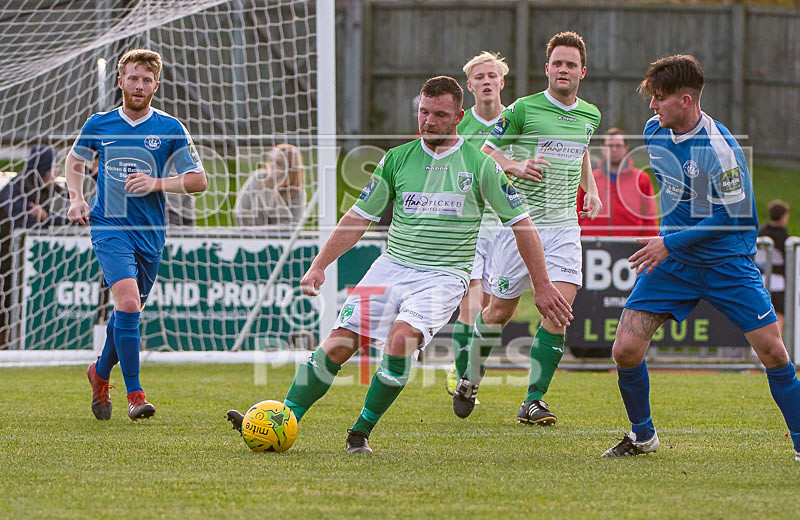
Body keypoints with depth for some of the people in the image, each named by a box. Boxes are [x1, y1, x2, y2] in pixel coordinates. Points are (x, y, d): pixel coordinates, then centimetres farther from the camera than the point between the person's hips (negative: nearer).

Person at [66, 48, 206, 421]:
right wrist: (77, 199, 4)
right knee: (128, 302, -22)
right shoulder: (99, 125, 3)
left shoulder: (170, 129, 1)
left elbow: (198, 180, 2)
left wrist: (157, 183, -13)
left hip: (150, 233, 2)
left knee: (128, 312, 12)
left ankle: (100, 373, 40)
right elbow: (75, 160, 21)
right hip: (109, 226, -2)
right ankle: (134, 393, -16)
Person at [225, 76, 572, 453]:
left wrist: (542, 285, 1)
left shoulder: (479, 165, -1)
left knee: (401, 338, -29)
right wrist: (319, 264, 4)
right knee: (337, 343, -11)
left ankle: (362, 431, -16)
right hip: (391, 266, 3)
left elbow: (521, 223, 3)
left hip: (443, 276, -3)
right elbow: (359, 217, 13)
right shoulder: (397, 159, 7)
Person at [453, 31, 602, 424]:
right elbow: (485, 152, -1)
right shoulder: (523, 110, -6)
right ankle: (469, 381, 30)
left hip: (564, 224, 3)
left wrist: (591, 189, 16)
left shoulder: (590, 115, 10)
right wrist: (515, 166, -19)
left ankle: (533, 402, -9)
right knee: (500, 309, 4)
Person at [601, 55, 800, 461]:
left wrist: (671, 243, -19)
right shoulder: (654, 132, -1)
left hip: (726, 262, -5)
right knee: (625, 350, -7)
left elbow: (732, 217, -21)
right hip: (671, 259, 5)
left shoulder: (720, 149, -23)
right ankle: (642, 436, 15)